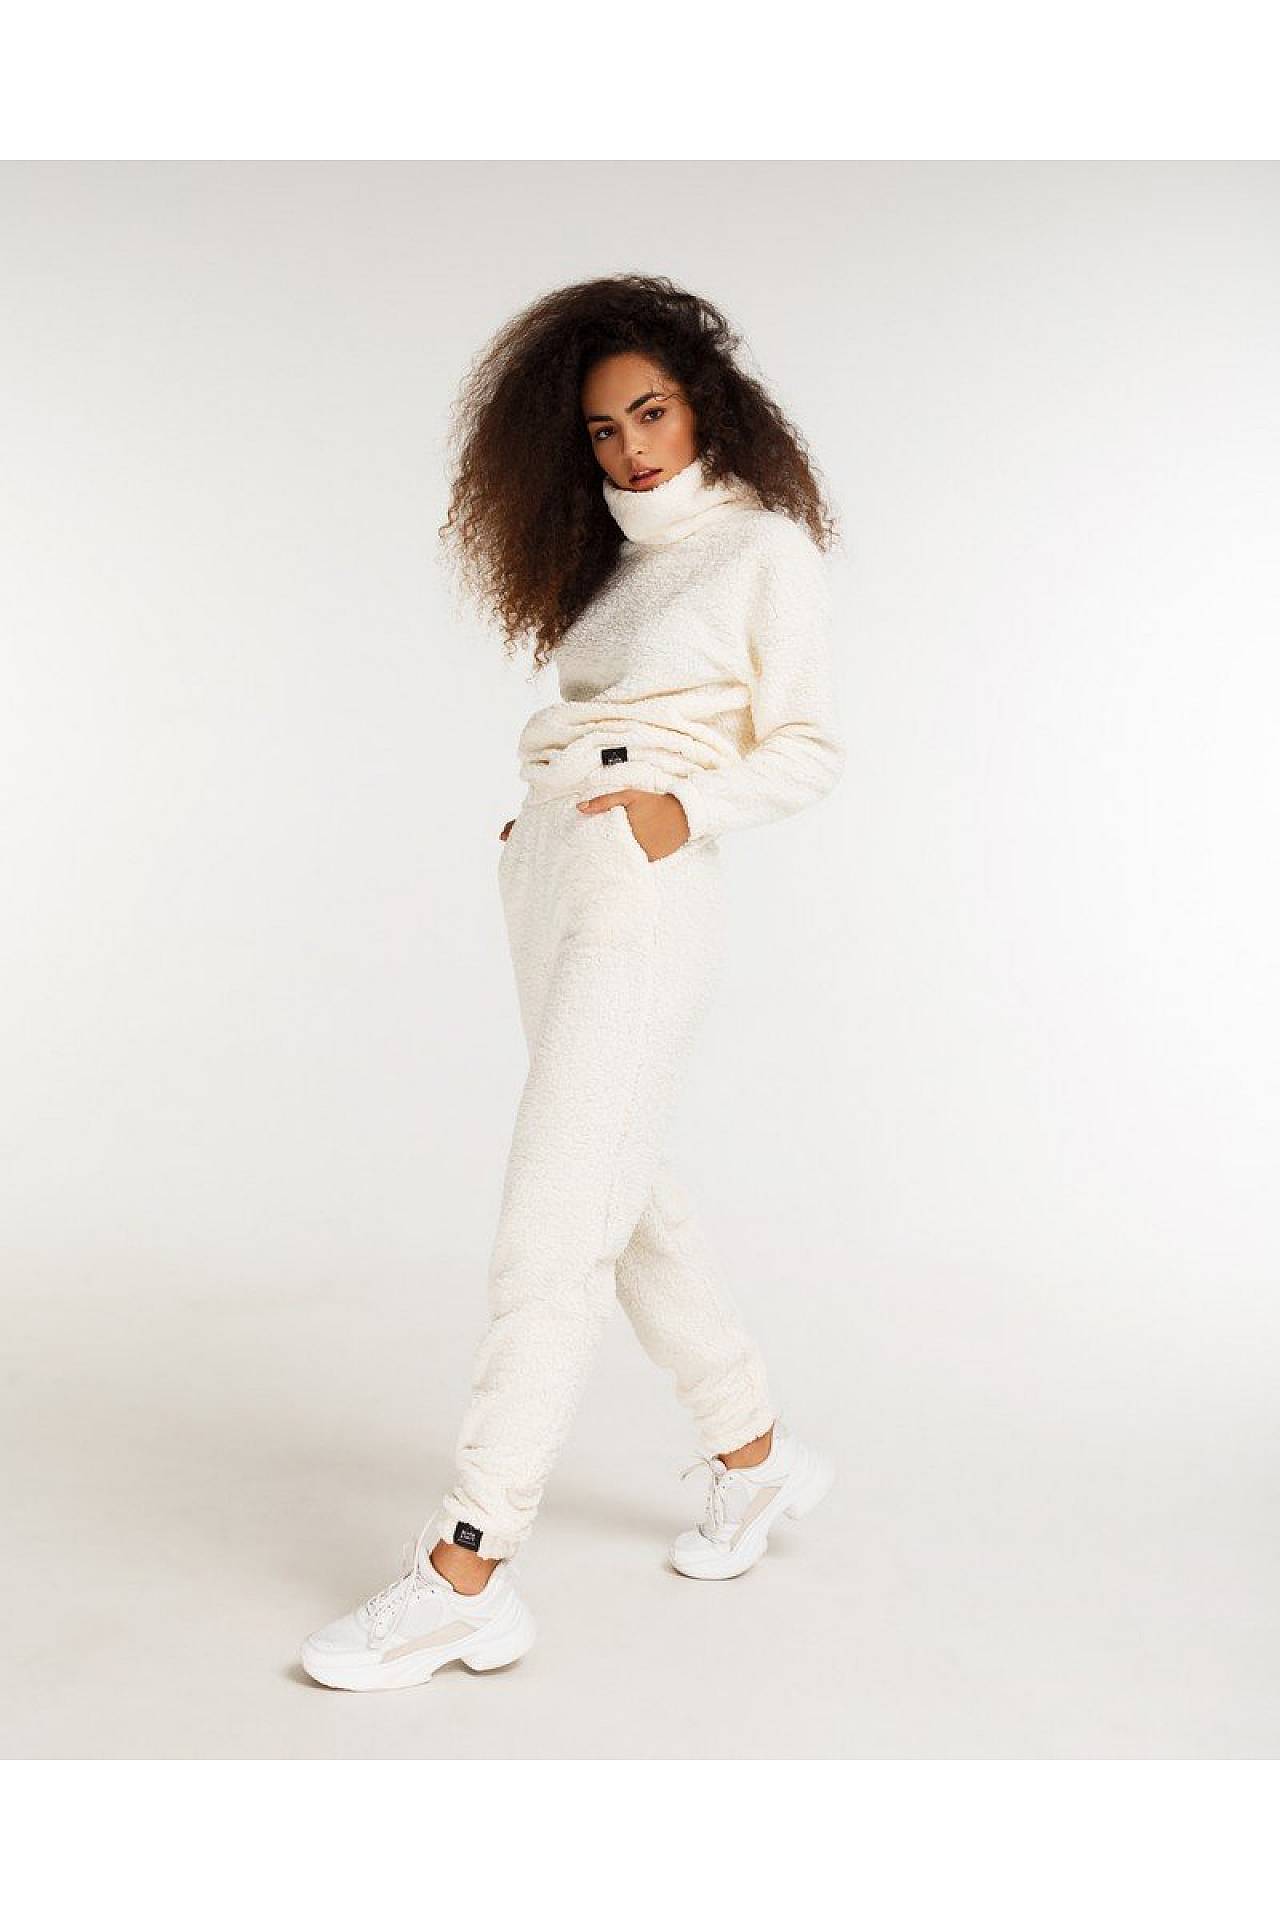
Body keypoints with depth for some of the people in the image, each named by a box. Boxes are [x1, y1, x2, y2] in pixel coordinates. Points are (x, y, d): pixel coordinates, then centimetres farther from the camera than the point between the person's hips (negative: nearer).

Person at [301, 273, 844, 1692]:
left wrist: (684, 811, -17)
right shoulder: (614, 553, 20)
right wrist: (546, 810, 4)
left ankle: (465, 1574, -8)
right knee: (624, 1189, 13)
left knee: (551, 1226, -12)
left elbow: (809, 749, -2)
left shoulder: (765, 548, 0)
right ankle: (754, 1454, 29)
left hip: (643, 889, -8)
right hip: (545, 870, 8)